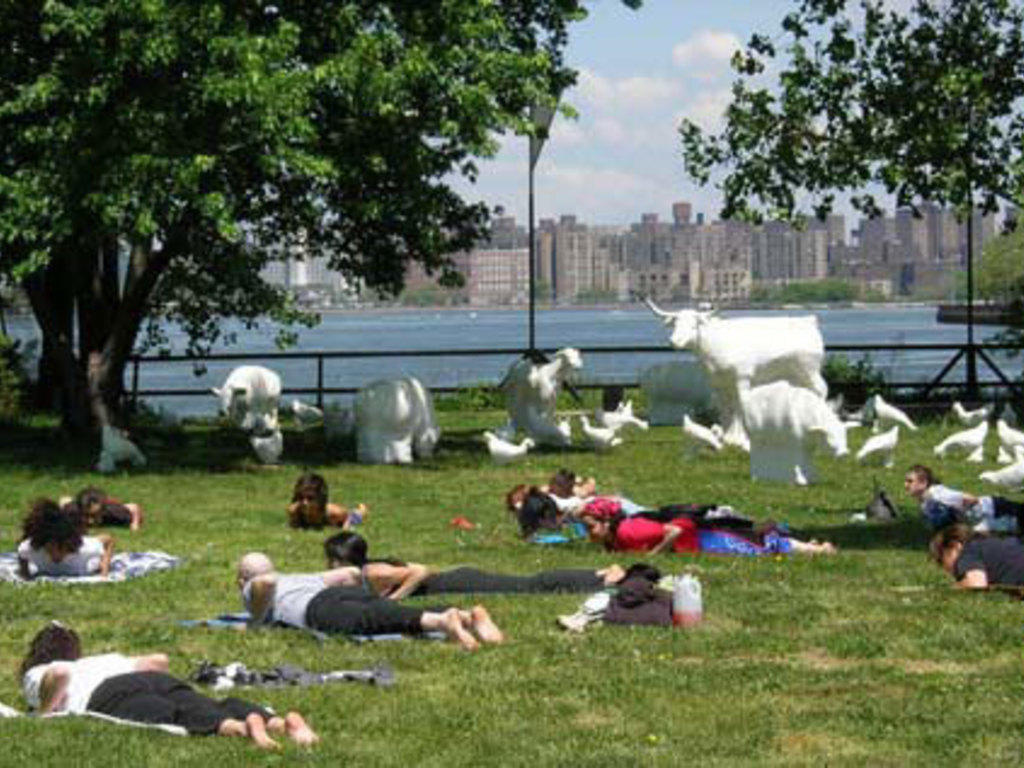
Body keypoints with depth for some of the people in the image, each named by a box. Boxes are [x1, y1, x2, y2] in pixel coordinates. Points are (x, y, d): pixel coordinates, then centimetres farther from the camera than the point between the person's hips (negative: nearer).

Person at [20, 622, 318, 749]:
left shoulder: (35, 675, 27)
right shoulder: (106, 660, 43)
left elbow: (59, 673, 3)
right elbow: (159, 659, 34)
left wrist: (44, 713, 13)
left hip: (109, 694, -6)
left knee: (168, 718, -32)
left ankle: (241, 726, -64)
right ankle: (281, 721, -49)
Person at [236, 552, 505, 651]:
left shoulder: (251, 590, 25)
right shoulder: (301, 577, 43)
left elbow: (267, 581, -1)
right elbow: (351, 572, 35)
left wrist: (258, 618, 9)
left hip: (319, 607, -7)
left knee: (374, 622, -32)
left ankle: (443, 620, -60)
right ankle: (469, 616, -44)